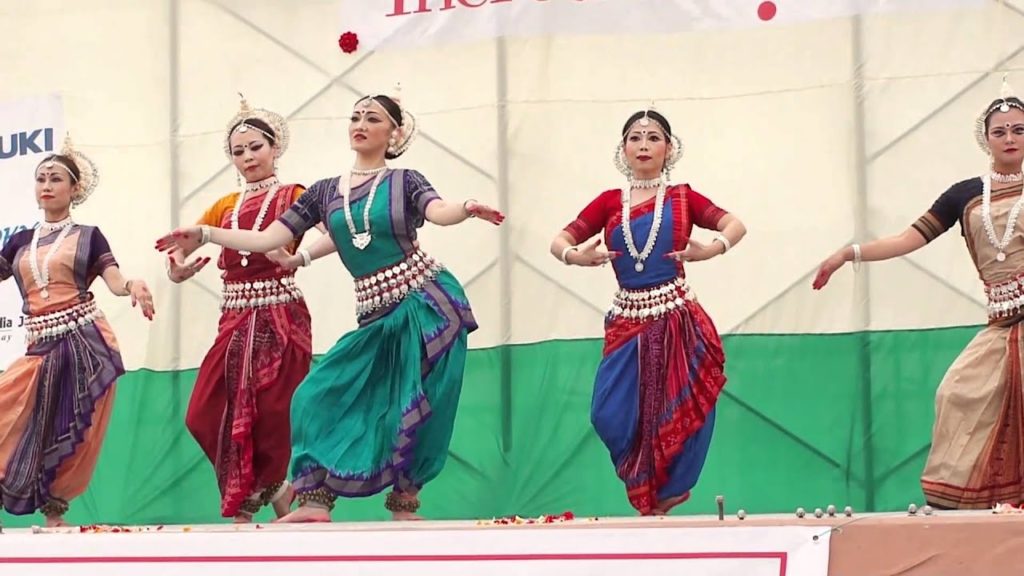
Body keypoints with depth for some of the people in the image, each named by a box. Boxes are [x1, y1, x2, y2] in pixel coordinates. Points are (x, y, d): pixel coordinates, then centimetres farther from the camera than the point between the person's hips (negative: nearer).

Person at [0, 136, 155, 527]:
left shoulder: (88, 236, 7)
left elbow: (114, 281, -5)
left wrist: (134, 286, -27)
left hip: (84, 342, -3)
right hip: (40, 347, 3)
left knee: (71, 434, -5)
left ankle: (54, 513, 5)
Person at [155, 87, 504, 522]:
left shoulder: (405, 181, -3)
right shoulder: (325, 192, 8)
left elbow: (440, 213, -24)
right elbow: (265, 240, 6)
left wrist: (467, 208, -47)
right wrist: (205, 235, -2)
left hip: (428, 303, -4)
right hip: (376, 315, 4)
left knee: (417, 409, -3)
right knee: (323, 393, -5)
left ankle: (404, 503, 11)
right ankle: (314, 500, -3)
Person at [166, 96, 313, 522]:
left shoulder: (293, 196, 3)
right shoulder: (225, 206, 17)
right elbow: (179, 246, 9)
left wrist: (298, 257, -33)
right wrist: (177, 269, -15)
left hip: (280, 315, -5)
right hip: (235, 319, 5)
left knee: (273, 417, -6)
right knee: (207, 418, -2)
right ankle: (276, 488, 14)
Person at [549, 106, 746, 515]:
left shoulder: (681, 198, 4)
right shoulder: (609, 202, 7)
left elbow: (736, 225, -3)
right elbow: (560, 241, 5)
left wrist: (712, 249, -22)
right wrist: (575, 256, -17)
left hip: (677, 321, -2)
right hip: (627, 323, 2)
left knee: (679, 413, 1)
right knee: (610, 415, -4)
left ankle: (666, 494, 20)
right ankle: (646, 491, 19)